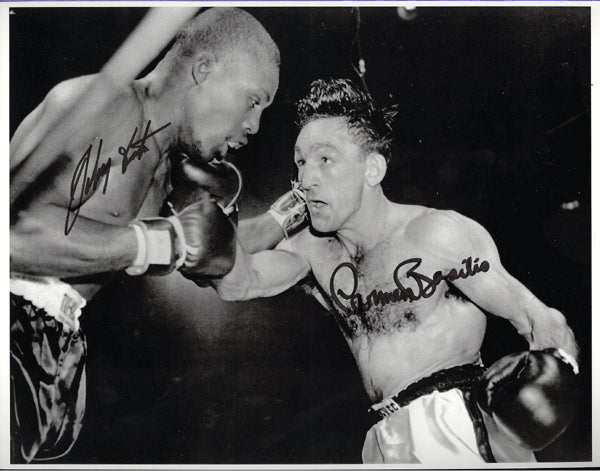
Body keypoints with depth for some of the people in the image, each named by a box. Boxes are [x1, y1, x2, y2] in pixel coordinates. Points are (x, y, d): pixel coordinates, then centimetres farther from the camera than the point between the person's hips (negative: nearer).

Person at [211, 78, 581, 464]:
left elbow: (539, 320, -6)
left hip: (454, 423, -5)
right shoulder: (312, 252, 9)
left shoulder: (438, 236, -8)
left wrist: (554, 363, -26)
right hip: (387, 438, 5)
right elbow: (241, 283, -6)